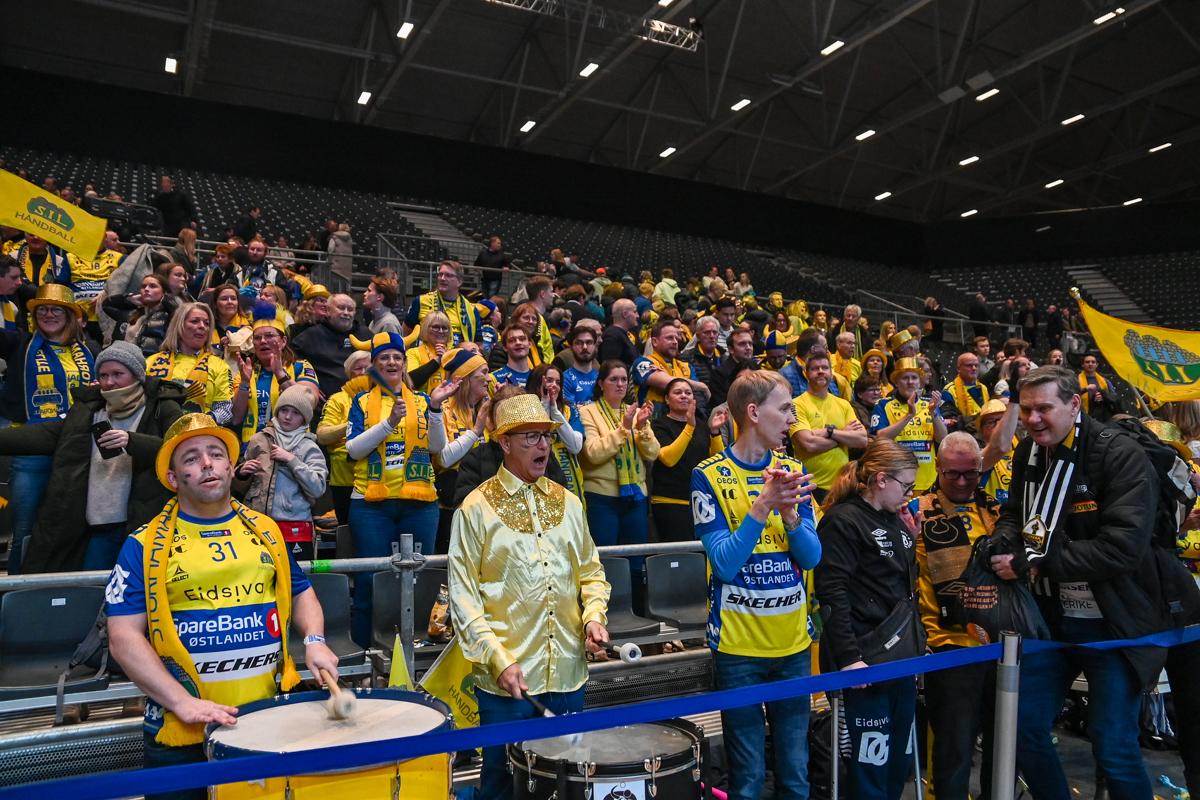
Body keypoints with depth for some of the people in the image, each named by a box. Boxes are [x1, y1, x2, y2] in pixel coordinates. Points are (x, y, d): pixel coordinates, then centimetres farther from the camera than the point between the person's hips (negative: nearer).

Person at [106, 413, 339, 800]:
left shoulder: (265, 530, 7)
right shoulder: (144, 546, -4)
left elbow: (300, 592, 17)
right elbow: (124, 637, -7)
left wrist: (314, 641, -2)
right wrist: (183, 702, -16)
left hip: (274, 714, 3)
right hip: (182, 728, -3)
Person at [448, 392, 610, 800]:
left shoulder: (567, 503, 7)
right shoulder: (476, 509, -7)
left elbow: (590, 571, 14)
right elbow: (463, 597, -8)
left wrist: (594, 615, -5)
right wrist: (498, 659, -15)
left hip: (567, 672, 4)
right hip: (506, 675, -4)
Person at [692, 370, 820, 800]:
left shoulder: (793, 470, 4)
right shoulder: (710, 476, -9)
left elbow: (812, 557, 0)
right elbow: (725, 564, -14)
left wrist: (789, 512, -19)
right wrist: (763, 507, -26)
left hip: (794, 642, 4)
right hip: (738, 645, -4)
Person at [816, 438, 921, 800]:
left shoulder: (896, 520, 14)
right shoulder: (842, 522, -11)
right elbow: (833, 595, -18)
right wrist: (848, 657, -20)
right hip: (867, 659, -8)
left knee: (902, 756, 16)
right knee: (872, 758, -2)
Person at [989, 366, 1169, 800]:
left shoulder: (1121, 455, -17)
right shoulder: (1028, 453, 5)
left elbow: (1122, 547, -26)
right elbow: (1014, 514, 17)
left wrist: (1032, 562, -24)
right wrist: (1002, 540, -8)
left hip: (1111, 624, -6)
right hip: (1050, 619, 6)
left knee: (1113, 749, 1)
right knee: (1024, 728, 9)